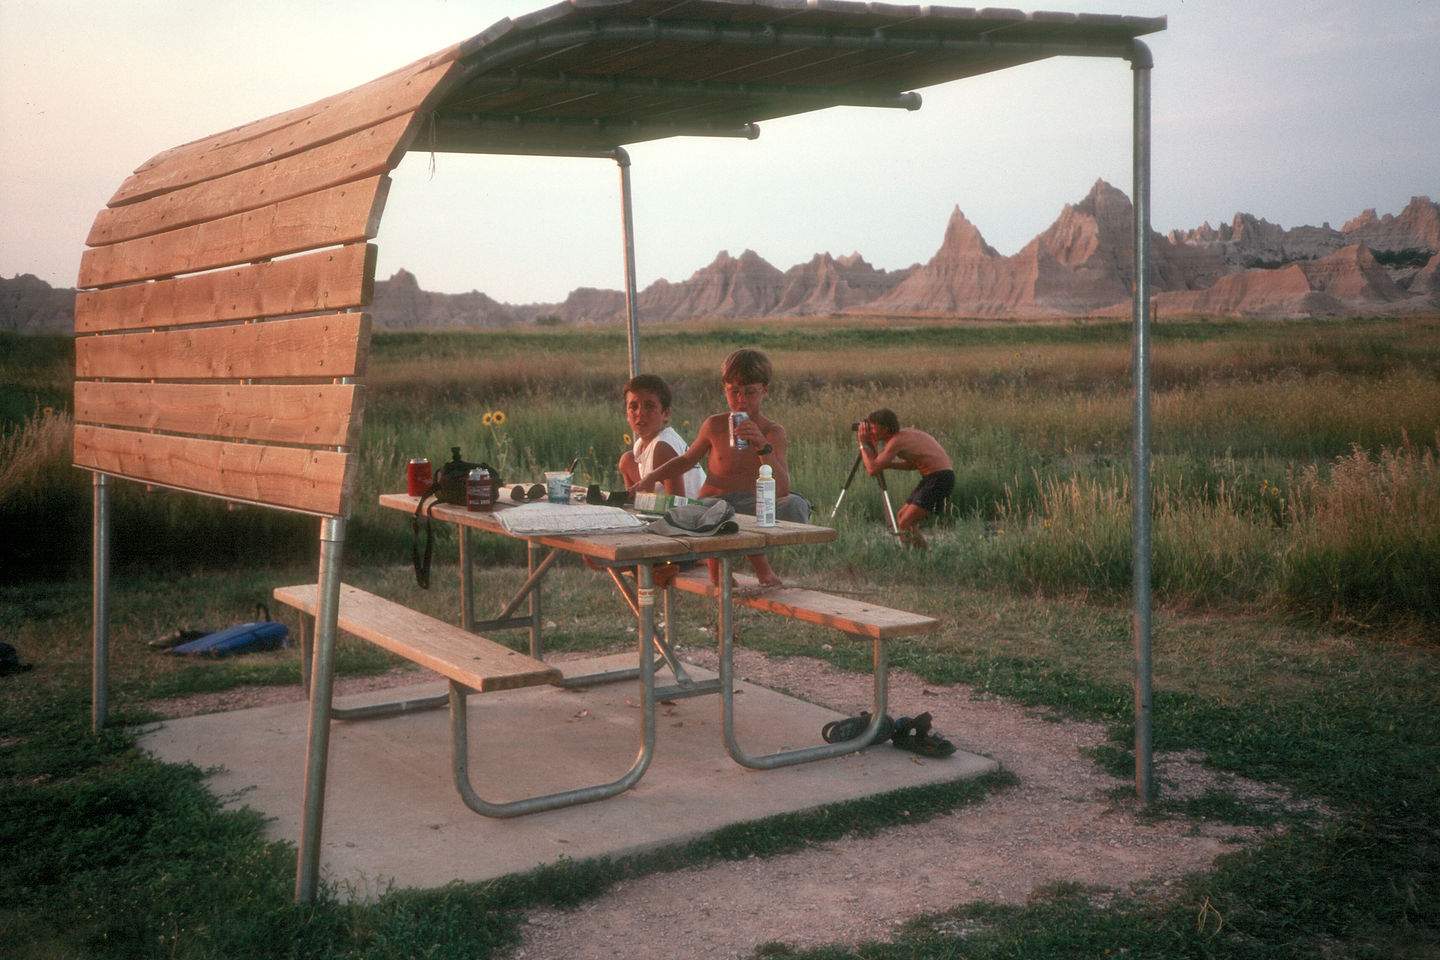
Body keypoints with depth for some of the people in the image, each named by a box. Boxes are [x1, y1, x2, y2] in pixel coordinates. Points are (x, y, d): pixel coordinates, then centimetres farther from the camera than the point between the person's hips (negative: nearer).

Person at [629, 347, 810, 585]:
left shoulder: (773, 432, -2)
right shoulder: (714, 426, 1)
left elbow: (782, 489, -16)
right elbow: (687, 459, 22)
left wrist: (763, 447, -29)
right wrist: (653, 477, 6)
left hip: (752, 507, 1)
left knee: (795, 505, -28)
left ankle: (759, 562, -7)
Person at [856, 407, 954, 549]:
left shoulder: (896, 441, -16)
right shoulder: (905, 433, 12)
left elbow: (873, 470, -19)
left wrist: (863, 444, -7)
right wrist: (886, 464, 13)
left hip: (940, 479, -10)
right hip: (930, 478, 10)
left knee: (905, 524, -14)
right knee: (901, 517, 16)